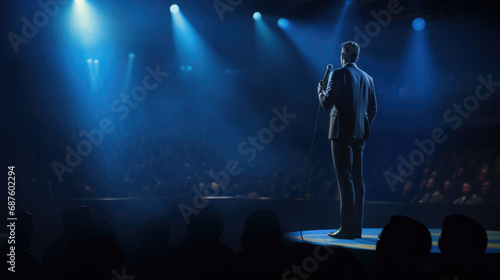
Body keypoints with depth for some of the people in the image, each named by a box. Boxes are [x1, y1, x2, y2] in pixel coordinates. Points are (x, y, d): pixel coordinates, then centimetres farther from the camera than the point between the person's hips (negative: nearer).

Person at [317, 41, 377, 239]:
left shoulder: (338, 74, -7)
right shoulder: (367, 78, 13)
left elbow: (327, 103, -13)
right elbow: (373, 109, 15)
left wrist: (320, 88, 6)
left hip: (341, 133, -7)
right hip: (359, 134, 7)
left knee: (345, 180, -7)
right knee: (357, 180, 9)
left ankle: (347, 229, -6)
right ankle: (356, 228, 13)